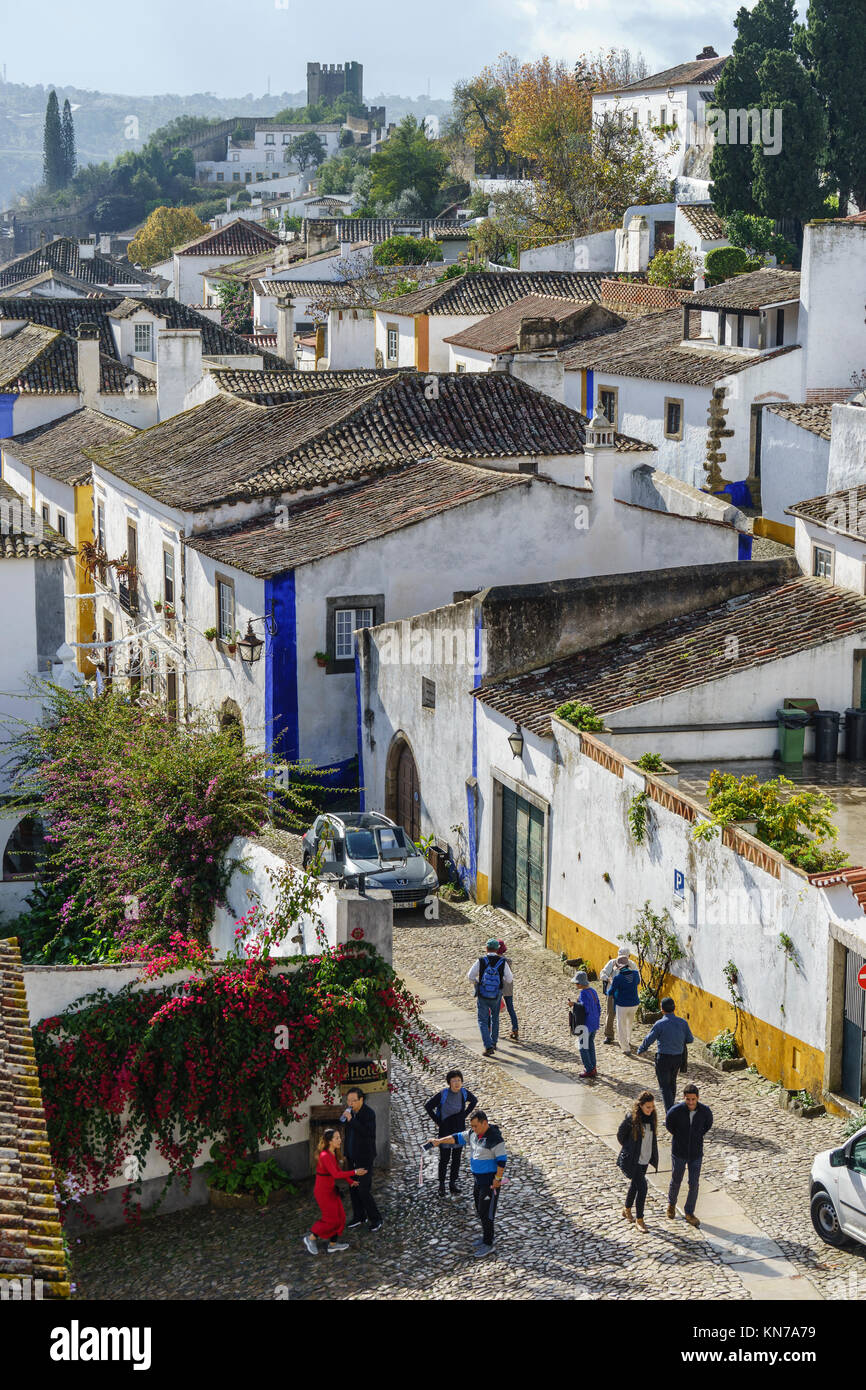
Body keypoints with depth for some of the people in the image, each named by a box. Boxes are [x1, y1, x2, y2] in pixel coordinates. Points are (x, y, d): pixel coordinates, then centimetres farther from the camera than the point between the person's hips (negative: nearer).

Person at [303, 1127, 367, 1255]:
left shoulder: (333, 1154, 2)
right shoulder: (325, 1156, -27)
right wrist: (355, 1172, -32)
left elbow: (338, 1170, 15)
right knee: (332, 1220, 0)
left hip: (331, 1189, 9)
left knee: (339, 1216, 13)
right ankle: (311, 1238, 16)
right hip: (323, 1191, -9)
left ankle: (333, 1245, 24)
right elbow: (336, 1174, -33)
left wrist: (350, 1181, 6)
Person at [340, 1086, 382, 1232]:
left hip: (365, 1157, -7)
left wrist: (351, 1120, -34)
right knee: (353, 1187, 12)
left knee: (364, 1190, -9)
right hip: (352, 1156, 7)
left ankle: (375, 1219, 5)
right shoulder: (349, 1110, 3)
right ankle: (359, 1217, 26)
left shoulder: (369, 1113, -18)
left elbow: (367, 1133, -31)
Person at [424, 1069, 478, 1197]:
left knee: (457, 1157, 11)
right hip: (446, 1129, -4)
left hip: (459, 1129, 4)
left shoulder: (464, 1092, -7)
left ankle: (453, 1183, 23)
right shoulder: (443, 1094, -18)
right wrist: (437, 1121, -7)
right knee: (444, 1158, 0)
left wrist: (465, 1114, 6)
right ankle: (441, 1184, 12)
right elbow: (428, 1105, -8)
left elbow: (474, 1101, 15)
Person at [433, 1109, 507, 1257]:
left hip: (490, 1181, -9)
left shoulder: (494, 1138, -22)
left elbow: (502, 1160, -21)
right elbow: (457, 1138, 9)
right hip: (478, 1178, 9)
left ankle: (488, 1245, 0)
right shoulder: (473, 1134, 4)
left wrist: (497, 1179, -21)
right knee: (479, 1208, 17)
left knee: (485, 1211, -7)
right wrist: (439, 1141, 0)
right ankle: (486, 1237, 31)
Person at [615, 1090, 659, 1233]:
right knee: (642, 1186, -11)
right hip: (632, 1160, -6)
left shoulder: (652, 1117, -2)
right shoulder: (631, 1118, -20)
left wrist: (653, 1157, 14)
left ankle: (627, 1210, 41)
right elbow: (620, 1135, -6)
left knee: (635, 1185, 21)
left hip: (644, 1159, 6)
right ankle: (639, 1219, 1)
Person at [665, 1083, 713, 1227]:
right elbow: (668, 1123, -1)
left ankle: (689, 1213, 21)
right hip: (679, 1152, -1)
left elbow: (708, 1124, 6)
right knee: (676, 1181, 17)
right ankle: (671, 1204, 44)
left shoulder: (705, 1111, -17)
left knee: (694, 1184, 4)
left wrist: (697, 1136, 6)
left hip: (696, 1153, 1)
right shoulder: (676, 1110, -23)